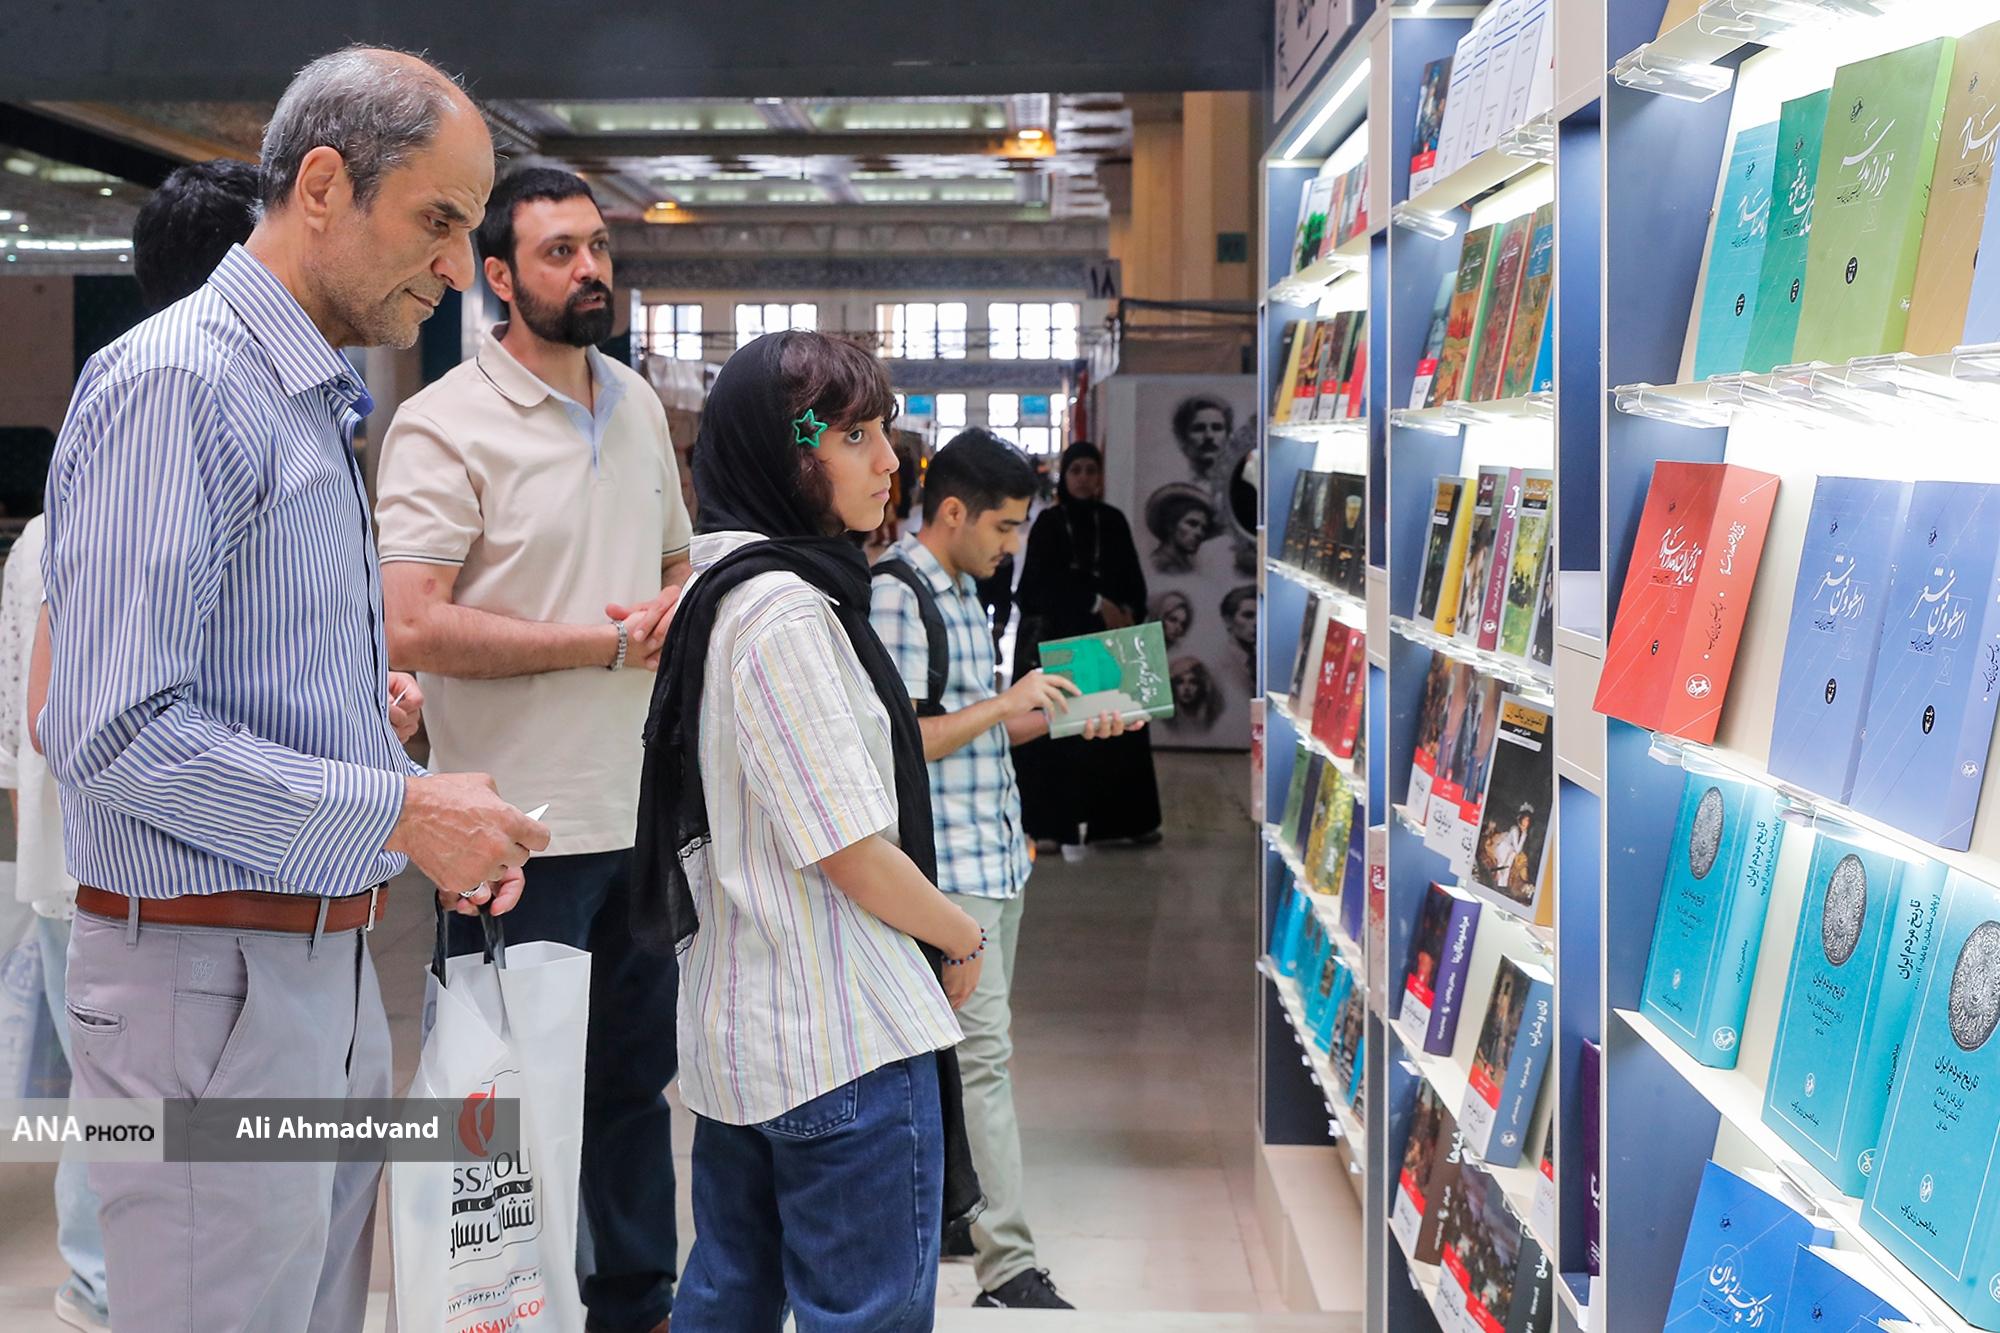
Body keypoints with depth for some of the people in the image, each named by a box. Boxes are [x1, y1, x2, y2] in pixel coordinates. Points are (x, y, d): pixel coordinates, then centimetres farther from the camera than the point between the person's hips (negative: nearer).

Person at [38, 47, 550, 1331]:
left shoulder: (324, 405, 15)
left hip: (331, 968, 9)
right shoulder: (178, 382, -14)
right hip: (210, 978, -9)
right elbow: (113, 733, -22)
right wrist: (401, 812, -19)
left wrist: (439, 819, 6)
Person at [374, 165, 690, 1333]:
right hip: (525, 829, -7)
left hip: (645, 809, 7)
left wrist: (671, 612, -3)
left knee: (637, 1077, 17)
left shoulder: (638, 405, 11)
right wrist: (608, 642, -16)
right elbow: (415, 627, -20)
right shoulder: (445, 426, -11)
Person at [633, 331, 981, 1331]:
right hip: (841, 1041, -10)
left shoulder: (722, 589, 10)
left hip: (738, 1024, 10)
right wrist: (964, 941, -1)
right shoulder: (783, 609, -19)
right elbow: (856, 856, -19)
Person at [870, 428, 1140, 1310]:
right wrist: (1006, 704, -20)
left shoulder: (965, 593, 15)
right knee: (983, 1053, -10)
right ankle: (1008, 1268, -7)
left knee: (975, 1043, 14)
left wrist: (1063, 719, 8)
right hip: (945, 864, -9)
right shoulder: (894, 595, -15)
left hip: (998, 854, 9)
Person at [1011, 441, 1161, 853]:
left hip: (1108, 637, 3)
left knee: (1118, 729, 3)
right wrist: (1097, 603, -19)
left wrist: (1128, 612, -12)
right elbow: (1046, 579, -11)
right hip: (1057, 638, -3)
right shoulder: (1048, 523, 0)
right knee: (1061, 735, -5)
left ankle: (1127, 819, 13)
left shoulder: (1114, 522, 9)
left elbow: (1134, 579, 8)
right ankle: (1062, 825, -4)